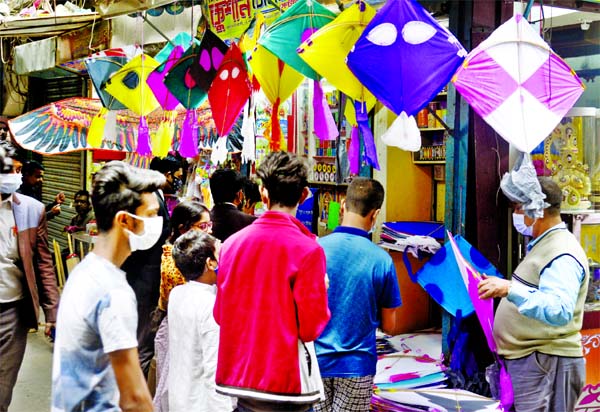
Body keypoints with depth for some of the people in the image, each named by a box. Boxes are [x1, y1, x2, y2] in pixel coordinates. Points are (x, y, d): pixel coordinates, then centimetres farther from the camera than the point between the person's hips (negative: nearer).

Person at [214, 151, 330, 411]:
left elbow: (220, 314, 6)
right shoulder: (307, 249, -15)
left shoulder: (232, 243, -2)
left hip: (238, 374, 4)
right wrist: (322, 290, 4)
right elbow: (310, 328, -13)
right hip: (285, 379, -4)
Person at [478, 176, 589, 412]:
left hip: (545, 363, -10)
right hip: (526, 358, 10)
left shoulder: (562, 256, -17)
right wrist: (501, 287, 22)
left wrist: (510, 290, -39)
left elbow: (560, 312, -32)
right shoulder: (542, 245, 16)